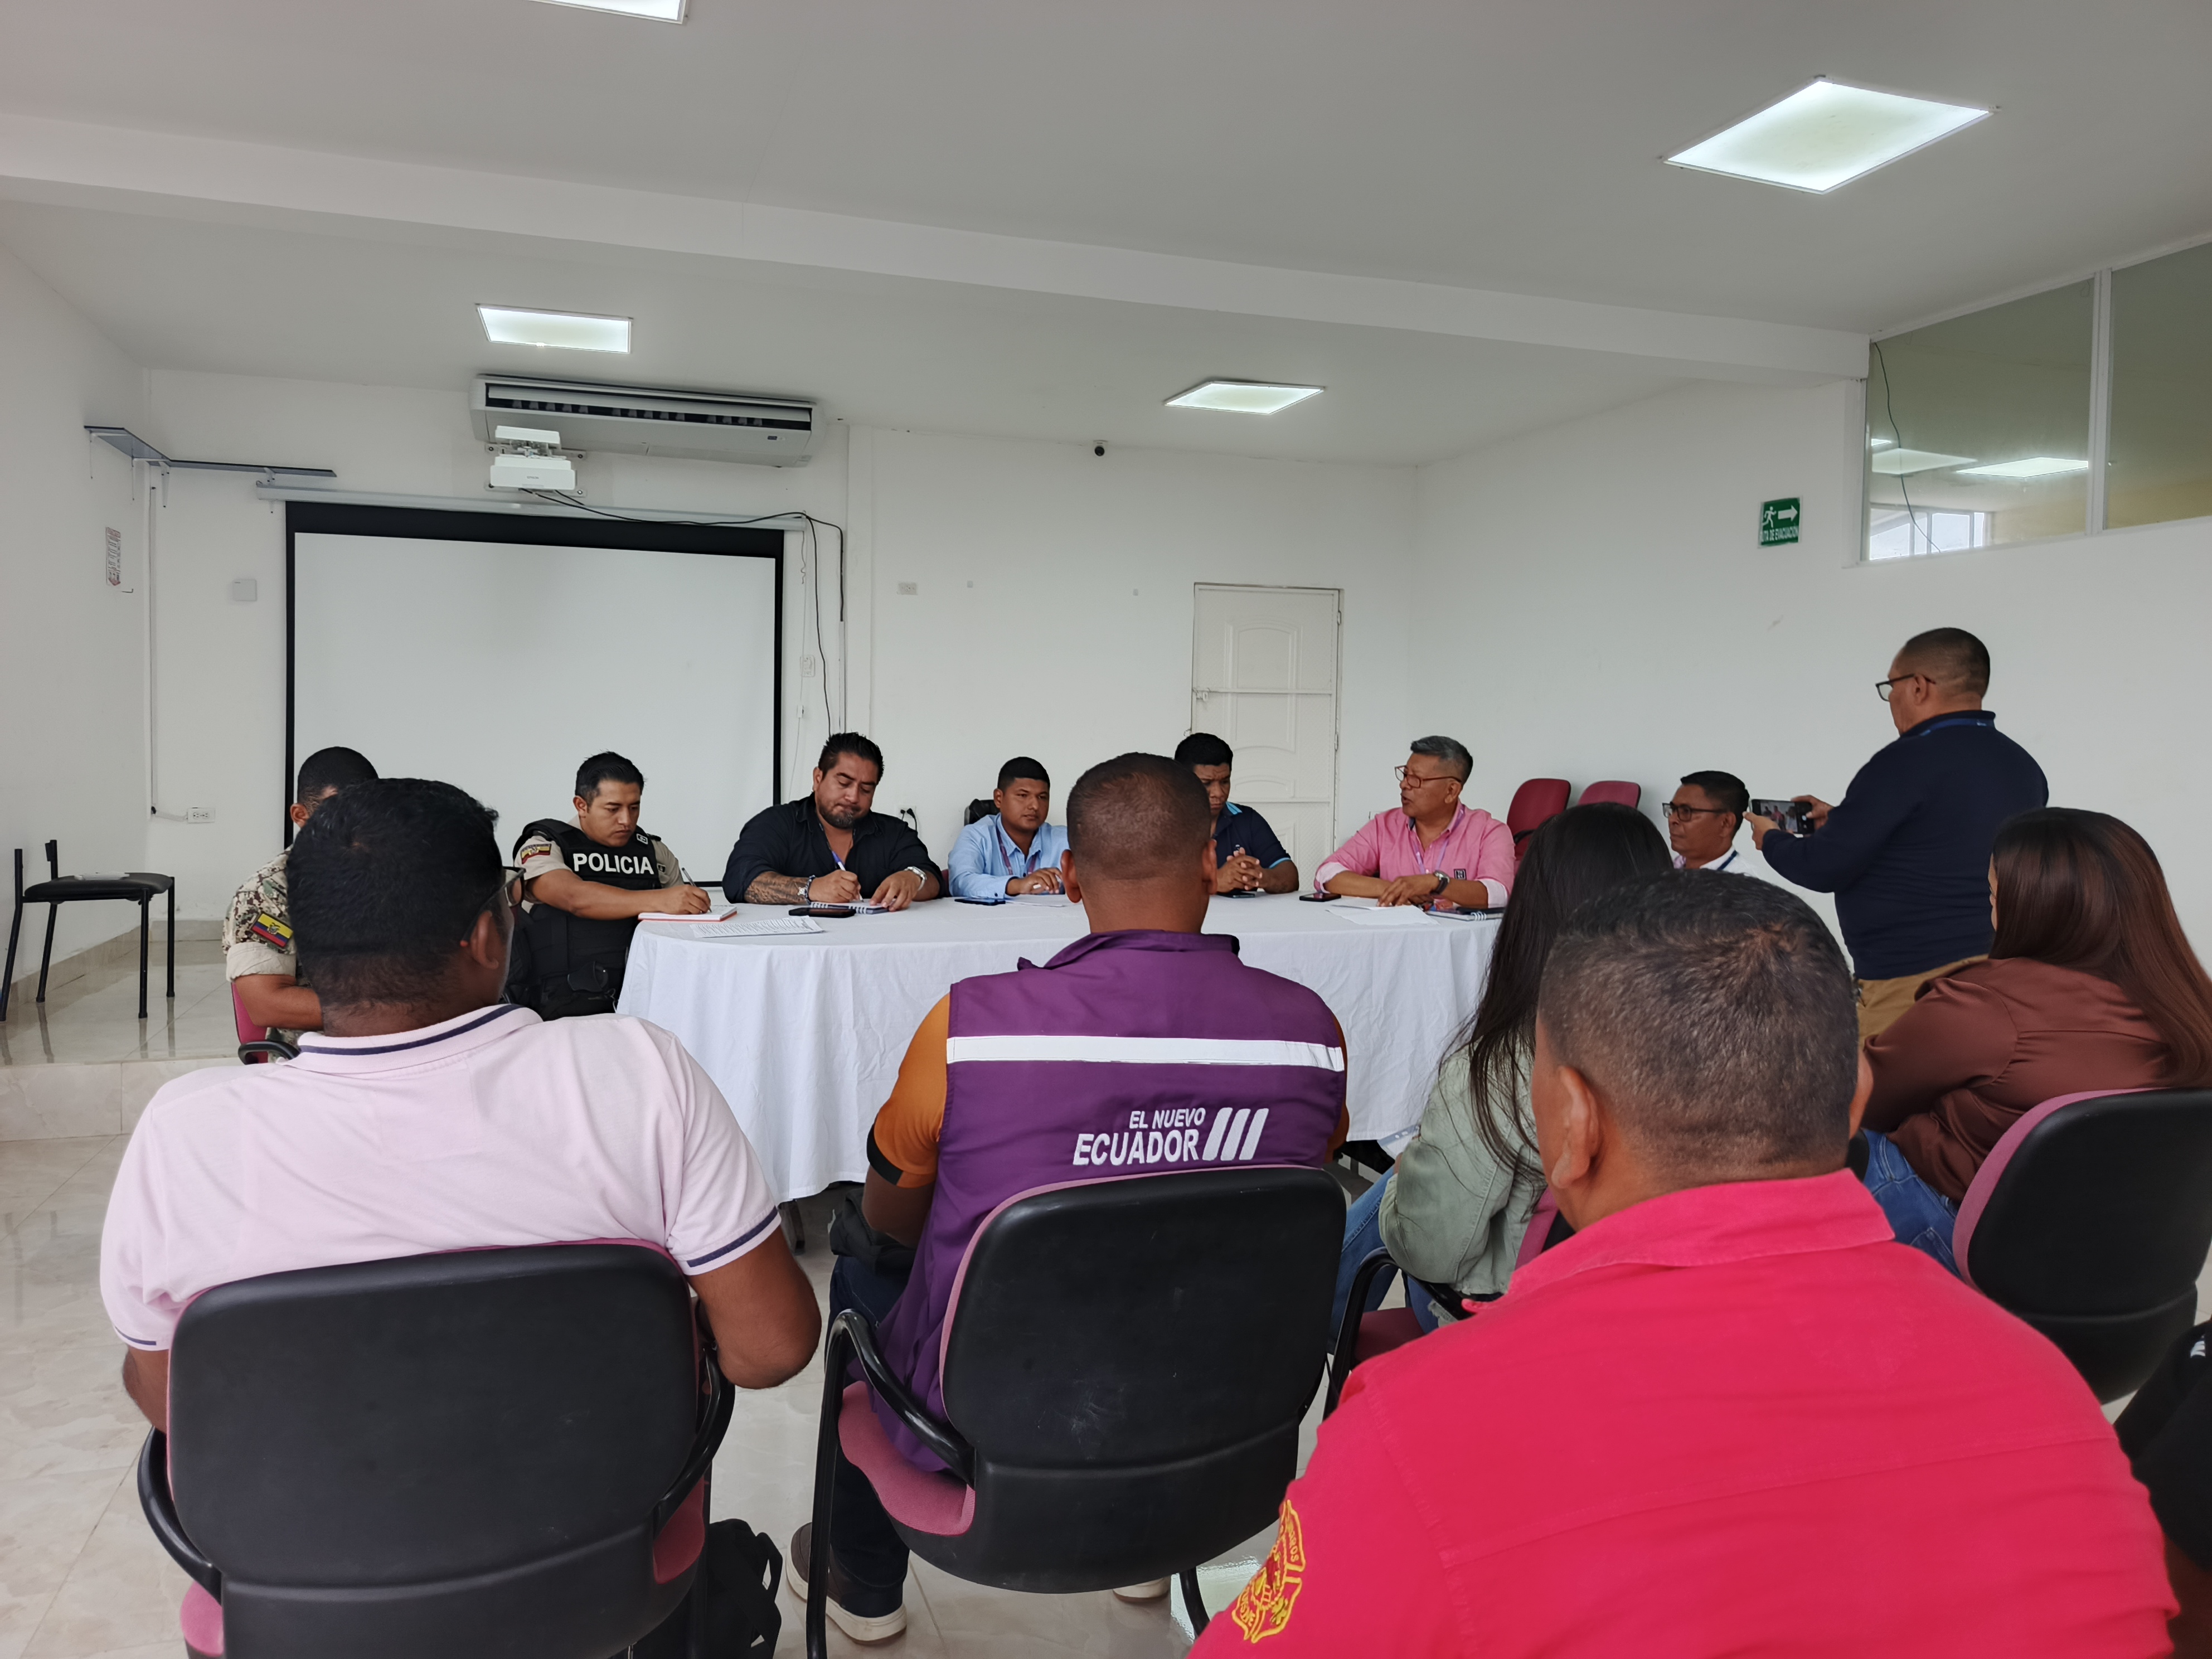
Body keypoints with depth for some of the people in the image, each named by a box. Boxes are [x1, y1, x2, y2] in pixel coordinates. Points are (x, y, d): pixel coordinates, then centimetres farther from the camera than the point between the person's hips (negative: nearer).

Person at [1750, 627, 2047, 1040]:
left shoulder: (1909, 761, -14)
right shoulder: (2022, 764, 11)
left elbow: (1824, 868, -12)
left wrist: (1771, 840, 8)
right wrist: (1841, 822, 26)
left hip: (1914, 979, -8)